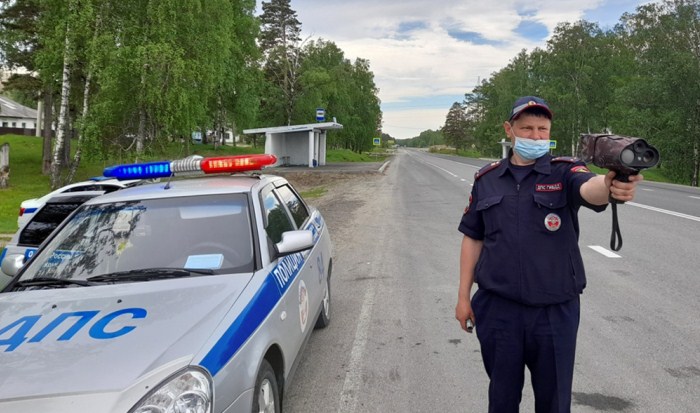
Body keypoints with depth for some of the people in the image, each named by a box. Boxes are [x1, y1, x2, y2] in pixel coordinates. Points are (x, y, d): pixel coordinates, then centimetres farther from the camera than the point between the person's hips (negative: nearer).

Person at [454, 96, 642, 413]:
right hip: (497, 309, 2)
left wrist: (610, 186, -52)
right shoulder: (487, 179, 3)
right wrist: (464, 296, 6)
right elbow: (473, 238, 8)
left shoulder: (565, 172, -4)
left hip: (555, 311, -1)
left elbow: (589, 189, -28)